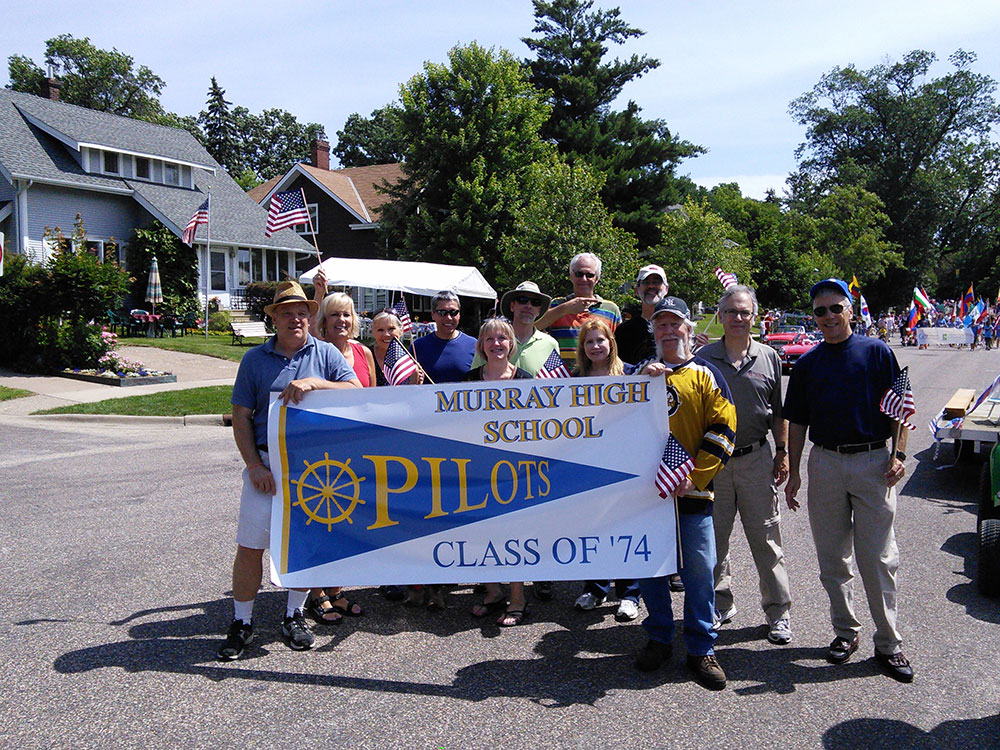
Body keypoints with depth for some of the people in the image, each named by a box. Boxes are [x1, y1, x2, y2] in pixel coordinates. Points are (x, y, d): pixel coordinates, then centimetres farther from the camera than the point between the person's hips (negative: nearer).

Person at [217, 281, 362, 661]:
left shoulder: (326, 354, 6)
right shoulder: (255, 359, 6)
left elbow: (357, 392, -6)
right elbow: (241, 416, 4)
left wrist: (314, 383, -19)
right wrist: (254, 466, -6)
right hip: (266, 464, 0)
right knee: (249, 546, 0)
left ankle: (294, 616, 27)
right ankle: (242, 623, 17)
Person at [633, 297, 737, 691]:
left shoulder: (704, 374, 3)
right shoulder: (641, 372, 12)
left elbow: (723, 429, -3)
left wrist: (695, 477, -12)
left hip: (692, 491, -3)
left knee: (699, 570, 3)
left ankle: (701, 648, 17)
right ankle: (659, 640, 27)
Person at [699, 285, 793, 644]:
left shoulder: (769, 358, 5)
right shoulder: (704, 358, 1)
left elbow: (778, 413, 10)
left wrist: (782, 453, 6)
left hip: (756, 458, 0)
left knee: (766, 538, 4)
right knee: (714, 537, 9)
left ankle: (778, 611, 16)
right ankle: (721, 603, 25)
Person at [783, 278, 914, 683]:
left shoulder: (877, 352, 2)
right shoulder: (807, 363, 9)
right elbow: (797, 422, 11)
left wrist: (897, 455, -8)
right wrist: (793, 472, 7)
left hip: (874, 462, -3)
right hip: (825, 463, 3)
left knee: (878, 558, -1)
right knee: (832, 558, 9)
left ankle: (888, 642, 10)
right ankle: (845, 631, 23)